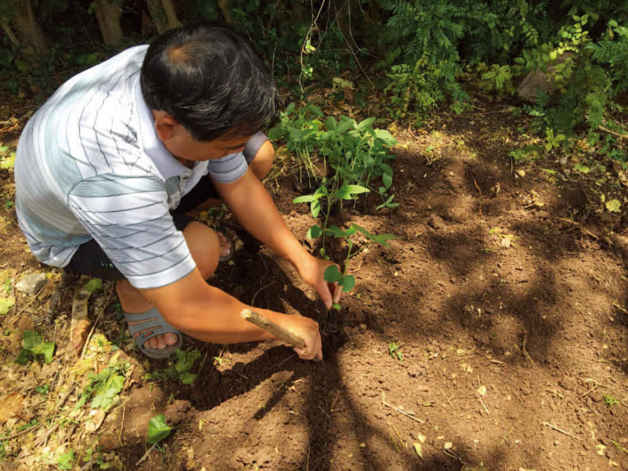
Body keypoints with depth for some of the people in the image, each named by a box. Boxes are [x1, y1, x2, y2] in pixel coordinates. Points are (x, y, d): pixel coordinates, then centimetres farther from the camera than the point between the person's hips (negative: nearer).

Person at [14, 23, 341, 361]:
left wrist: (301, 258, -15)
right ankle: (134, 295, -1)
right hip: (76, 235, -5)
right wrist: (284, 326, -27)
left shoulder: (174, 90, -27)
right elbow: (187, 312, -39)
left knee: (260, 155, -9)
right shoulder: (111, 177, -46)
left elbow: (239, 186, -14)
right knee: (201, 251, -35)